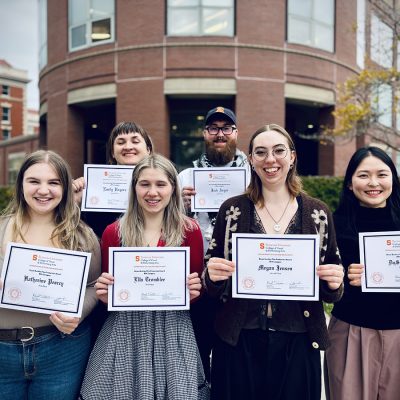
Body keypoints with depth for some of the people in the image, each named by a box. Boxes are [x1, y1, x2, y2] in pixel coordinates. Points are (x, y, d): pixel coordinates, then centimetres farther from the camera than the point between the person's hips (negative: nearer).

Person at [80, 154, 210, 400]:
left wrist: (194, 292, -14)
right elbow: (108, 291, 9)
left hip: (172, 330, 0)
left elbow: (198, 290, 6)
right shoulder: (114, 232, 0)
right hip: (124, 331, 1)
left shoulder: (190, 231, -2)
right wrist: (105, 294, -12)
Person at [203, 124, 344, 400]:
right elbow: (212, 283, 5)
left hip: (298, 343, 1)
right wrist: (213, 276, -16)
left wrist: (335, 282, -12)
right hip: (239, 341, 0)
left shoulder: (318, 212, 1)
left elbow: (332, 290, 9)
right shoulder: (233, 209, -1)